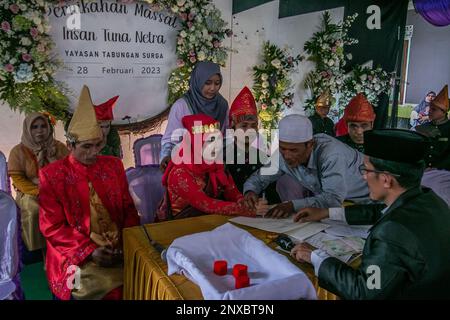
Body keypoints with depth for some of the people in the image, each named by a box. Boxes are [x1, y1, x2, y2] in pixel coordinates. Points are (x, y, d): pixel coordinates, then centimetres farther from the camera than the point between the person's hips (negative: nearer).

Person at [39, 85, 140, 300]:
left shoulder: (113, 166, 7)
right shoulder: (52, 175, -3)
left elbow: (128, 209, 10)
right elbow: (52, 227, -4)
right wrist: (89, 251, -15)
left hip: (119, 248, 4)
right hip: (76, 252, -3)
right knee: (104, 284, -28)